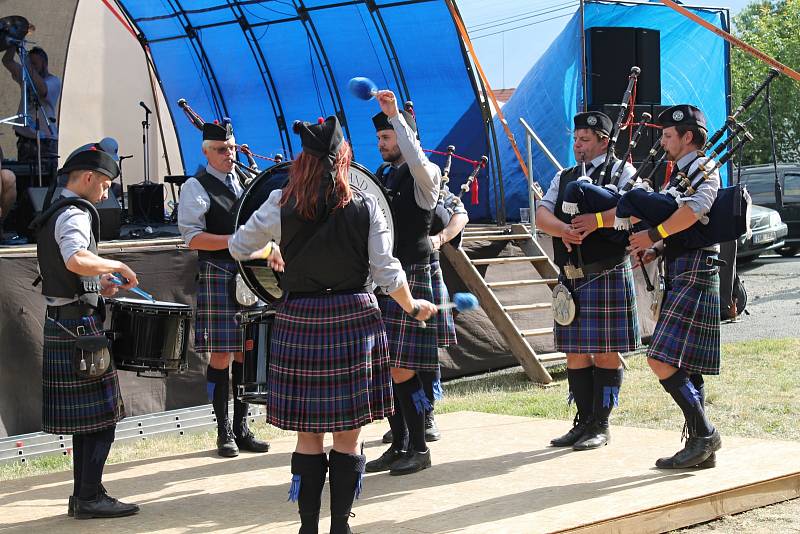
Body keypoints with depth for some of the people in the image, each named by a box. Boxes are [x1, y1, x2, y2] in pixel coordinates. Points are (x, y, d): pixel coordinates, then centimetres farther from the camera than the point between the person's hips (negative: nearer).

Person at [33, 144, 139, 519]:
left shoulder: (51, 215, 17)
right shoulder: (75, 214, -16)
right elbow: (77, 260, -35)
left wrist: (97, 285, 16)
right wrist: (117, 266, -20)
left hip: (60, 323, 10)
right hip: (80, 323, -10)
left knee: (84, 417, 14)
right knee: (101, 416, -4)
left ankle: (84, 494, 19)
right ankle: (89, 498, -1)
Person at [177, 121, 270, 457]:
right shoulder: (196, 187, -2)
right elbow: (193, 238, -11)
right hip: (218, 275, -6)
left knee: (247, 351, 7)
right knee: (221, 354, -3)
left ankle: (241, 428, 16)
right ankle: (224, 432, 6)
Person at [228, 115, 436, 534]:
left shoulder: (281, 204, -4)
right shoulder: (365, 206, -4)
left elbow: (238, 248, 9)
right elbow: (388, 272, -2)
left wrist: (269, 252, 30)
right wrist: (413, 307, 16)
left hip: (299, 323, 0)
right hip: (354, 322, 0)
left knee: (308, 433, 9)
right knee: (347, 436, 7)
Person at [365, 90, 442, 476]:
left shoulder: (425, 176, -6)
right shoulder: (384, 177, 17)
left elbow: (417, 161, -31)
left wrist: (394, 113, -27)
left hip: (409, 280, -8)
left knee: (402, 368, -8)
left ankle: (419, 448, 2)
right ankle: (399, 444, 18)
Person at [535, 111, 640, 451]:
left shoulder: (621, 172, 1)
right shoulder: (564, 178, 19)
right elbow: (541, 214, 5)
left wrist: (596, 220, -24)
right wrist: (563, 228, -16)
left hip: (606, 274, -6)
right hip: (570, 277, 6)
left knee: (605, 352, -2)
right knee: (575, 352, 9)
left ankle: (601, 426, 5)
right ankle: (584, 421, 19)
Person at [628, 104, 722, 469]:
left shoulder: (703, 169, -8)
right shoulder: (683, 172, 22)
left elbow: (695, 208, -29)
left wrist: (654, 235, -23)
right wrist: (656, 249, 7)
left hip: (694, 273, -10)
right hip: (682, 274, 10)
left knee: (662, 360, -15)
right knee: (684, 365, 10)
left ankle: (704, 435, -9)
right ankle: (700, 445, 13)